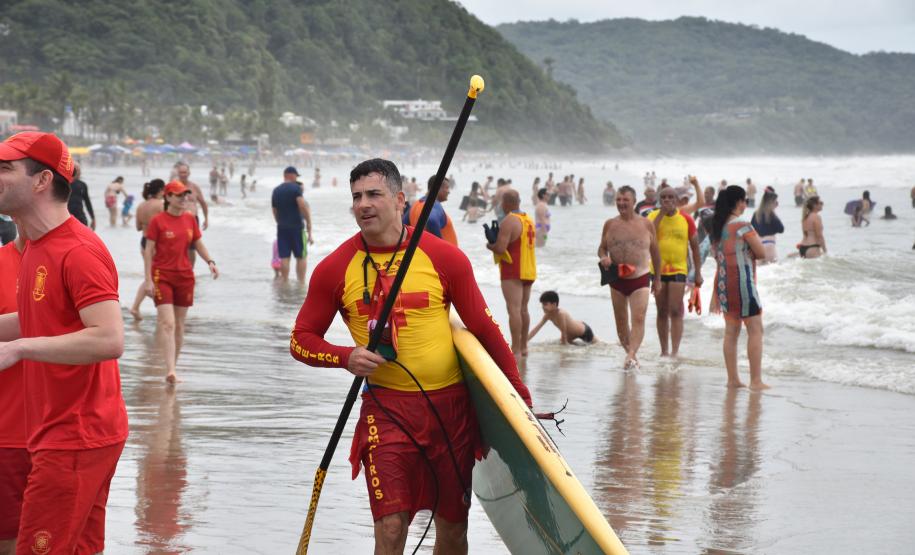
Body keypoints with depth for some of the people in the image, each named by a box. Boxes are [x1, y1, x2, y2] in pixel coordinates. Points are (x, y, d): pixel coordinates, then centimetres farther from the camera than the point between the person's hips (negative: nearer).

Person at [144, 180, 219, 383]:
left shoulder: (190, 219, 7)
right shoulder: (157, 221, -7)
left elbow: (198, 243, 17)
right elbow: (149, 251, -6)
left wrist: (210, 261, -1)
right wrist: (148, 280, -11)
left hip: (184, 276, 5)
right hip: (162, 276, -5)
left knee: (179, 324, 9)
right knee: (167, 323, -15)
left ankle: (173, 366, 20)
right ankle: (170, 370, -20)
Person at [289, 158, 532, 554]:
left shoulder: (445, 258, -2)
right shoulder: (335, 269, 0)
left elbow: (484, 329, 5)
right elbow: (301, 339, 7)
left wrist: (520, 396, 4)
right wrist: (345, 357, -13)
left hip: (451, 405, 1)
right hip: (386, 407, -1)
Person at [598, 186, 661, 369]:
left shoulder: (646, 224, 1)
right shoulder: (610, 224, 5)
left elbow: (655, 252, 10)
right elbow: (602, 248, 13)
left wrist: (656, 278, 14)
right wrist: (603, 257, -12)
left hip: (640, 279, -3)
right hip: (617, 280, 3)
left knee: (638, 318, -17)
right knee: (621, 321, 9)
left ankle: (631, 356, -25)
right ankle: (630, 353, 24)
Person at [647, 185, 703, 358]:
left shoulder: (686, 219, -1)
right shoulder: (653, 216, 1)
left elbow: (694, 247, 5)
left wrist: (697, 272, 3)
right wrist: (662, 213, -17)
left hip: (678, 269, -2)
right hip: (658, 270, 2)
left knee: (676, 312, -10)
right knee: (662, 312, 9)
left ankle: (675, 351, -12)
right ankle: (664, 351, 18)